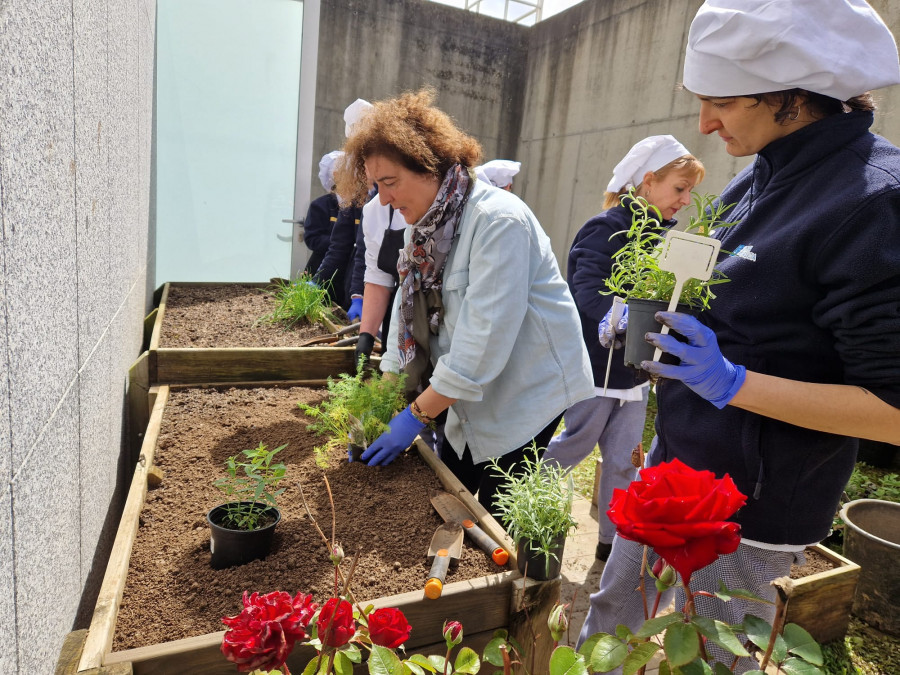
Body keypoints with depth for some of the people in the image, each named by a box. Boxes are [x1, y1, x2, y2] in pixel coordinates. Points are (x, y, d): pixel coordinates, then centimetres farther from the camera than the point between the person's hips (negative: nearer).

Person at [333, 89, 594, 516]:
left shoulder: (499, 221, -23)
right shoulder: (424, 225, 5)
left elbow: (484, 337, -27)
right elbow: (409, 311, 5)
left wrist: (417, 415, -21)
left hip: (530, 399, -7)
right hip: (474, 406, 8)